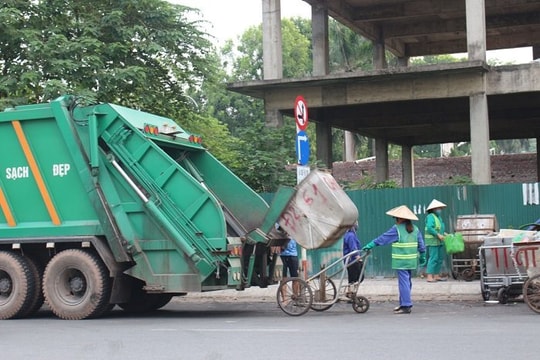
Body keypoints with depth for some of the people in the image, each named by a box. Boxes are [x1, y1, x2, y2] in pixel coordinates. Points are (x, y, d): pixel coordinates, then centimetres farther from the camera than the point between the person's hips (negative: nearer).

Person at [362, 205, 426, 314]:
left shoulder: (397, 229, -9)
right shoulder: (415, 229, 9)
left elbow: (383, 238, -7)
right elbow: (421, 245, 13)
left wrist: (370, 245, -2)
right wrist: (422, 256, 23)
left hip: (401, 261, -7)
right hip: (412, 261, 7)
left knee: (404, 282, -5)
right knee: (407, 281, 15)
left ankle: (406, 306, -7)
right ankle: (403, 303, 24)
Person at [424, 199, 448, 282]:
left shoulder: (438, 217, 16)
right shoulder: (430, 217, -13)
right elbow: (429, 228, -24)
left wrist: (444, 233, 10)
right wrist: (438, 235, -22)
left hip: (439, 241, 10)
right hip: (432, 241, -10)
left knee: (440, 258, 9)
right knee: (433, 258, -12)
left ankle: (436, 275, 14)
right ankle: (429, 276, -12)